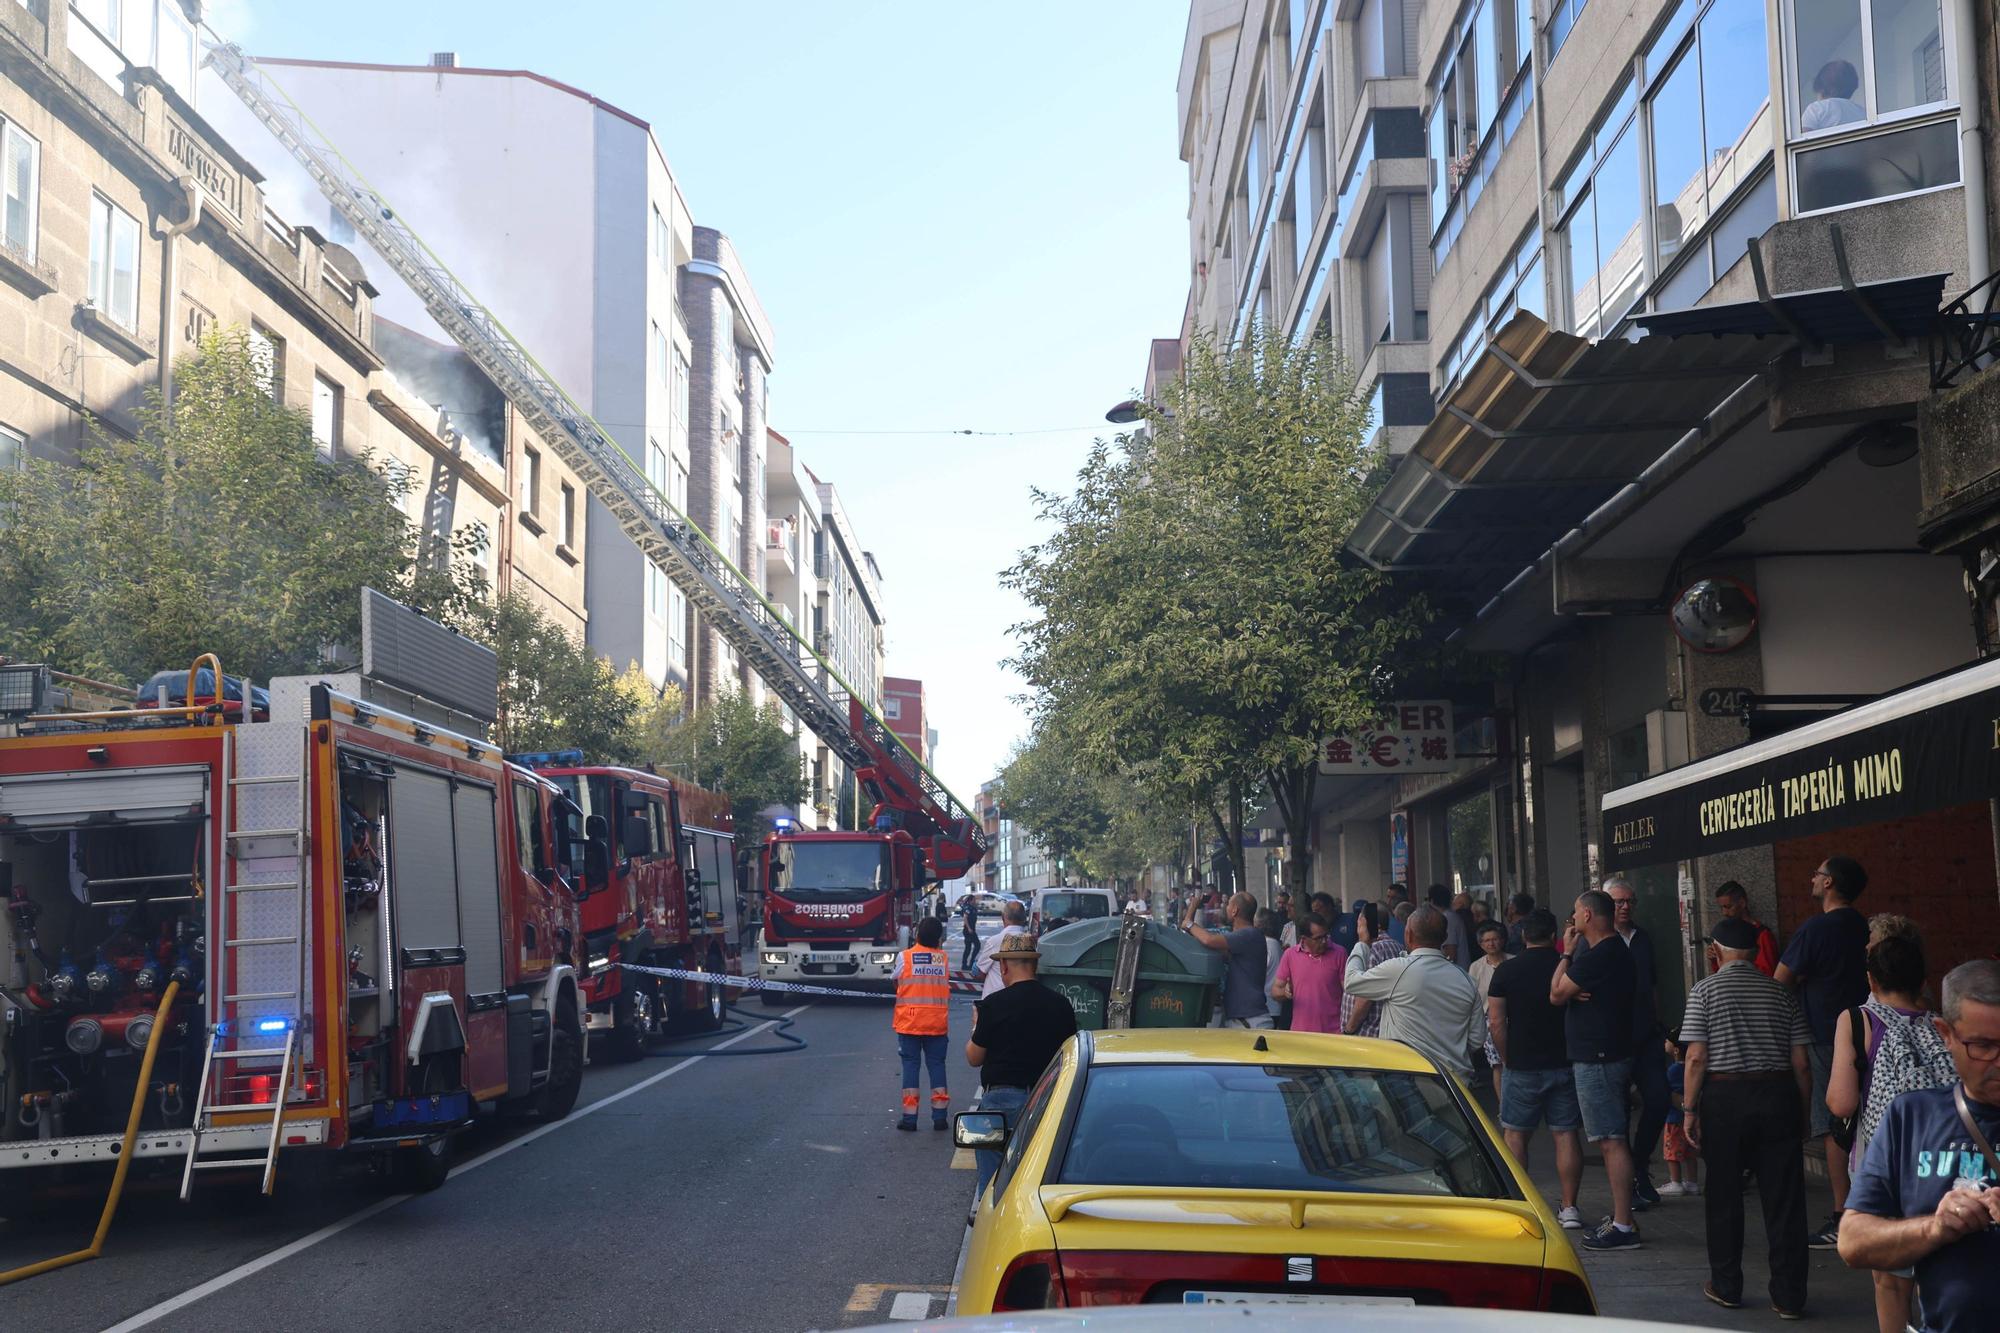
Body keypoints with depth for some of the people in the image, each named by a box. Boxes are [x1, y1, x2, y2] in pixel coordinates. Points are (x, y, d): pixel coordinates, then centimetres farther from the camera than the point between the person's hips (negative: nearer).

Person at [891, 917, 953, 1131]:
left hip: (909, 1022, -1)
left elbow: (897, 981, 6)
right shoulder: (945, 958, 0)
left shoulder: (905, 957, -5)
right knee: (936, 1064, 8)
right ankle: (940, 1116, 6)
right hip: (937, 1022, 1)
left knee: (910, 1065, 4)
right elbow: (947, 984, 5)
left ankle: (909, 1117, 2)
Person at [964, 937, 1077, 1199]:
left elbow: (974, 1058, -1)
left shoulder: (994, 1004, -10)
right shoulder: (1060, 1004, 2)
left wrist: (976, 1025, 15)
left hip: (1001, 1098, -4)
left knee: (991, 1173, 5)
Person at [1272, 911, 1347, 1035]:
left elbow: (1348, 992, 1)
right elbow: (1275, 990, 8)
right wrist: (1284, 992, -14)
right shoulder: (1290, 954, 4)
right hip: (1300, 1032, 1)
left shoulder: (1339, 954, 0)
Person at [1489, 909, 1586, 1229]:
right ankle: (1569, 1208, 6)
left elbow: (1496, 1022, -6)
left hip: (1521, 1067, -1)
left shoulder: (1506, 971, -5)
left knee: (1515, 1134, 9)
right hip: (1564, 1064, 1)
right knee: (1566, 1135, 6)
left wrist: (1507, 1058, 5)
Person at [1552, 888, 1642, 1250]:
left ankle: (1623, 1227, -11)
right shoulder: (1617, 949, 15)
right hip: (1612, 1054, 11)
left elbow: (1556, 994, -11)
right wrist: (1575, 990, -10)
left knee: (1611, 1141, -10)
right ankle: (1620, 1217, 22)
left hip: (1597, 1058, -11)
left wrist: (1567, 952, -1)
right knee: (1613, 1140, 15)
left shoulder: (1598, 956, -19)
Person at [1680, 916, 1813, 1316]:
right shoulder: (1781, 992, 6)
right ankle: (1789, 1296, 5)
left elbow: (1696, 1058, -8)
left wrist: (1689, 1108, -3)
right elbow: (1801, 1062, 3)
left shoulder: (1704, 990, -2)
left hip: (1724, 1098, -2)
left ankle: (1726, 1287, 18)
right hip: (1778, 1096, 2)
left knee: (1724, 1197, 10)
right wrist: (1802, 1110, 12)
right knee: (1784, 1199, 4)